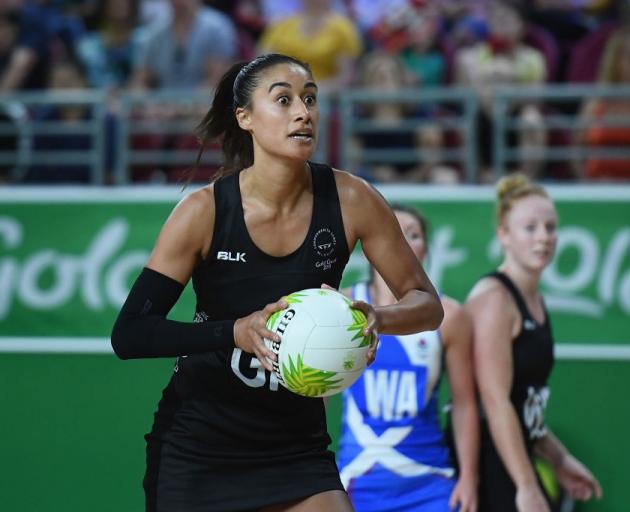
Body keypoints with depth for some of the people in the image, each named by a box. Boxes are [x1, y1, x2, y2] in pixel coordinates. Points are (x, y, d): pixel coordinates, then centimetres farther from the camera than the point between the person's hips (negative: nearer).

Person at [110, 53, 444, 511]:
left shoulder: (349, 200, -10)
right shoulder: (205, 211, -15)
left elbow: (427, 305, -3)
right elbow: (129, 333, -17)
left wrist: (376, 319, -26)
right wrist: (236, 332, -32)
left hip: (297, 447, 1)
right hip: (197, 450, -1)